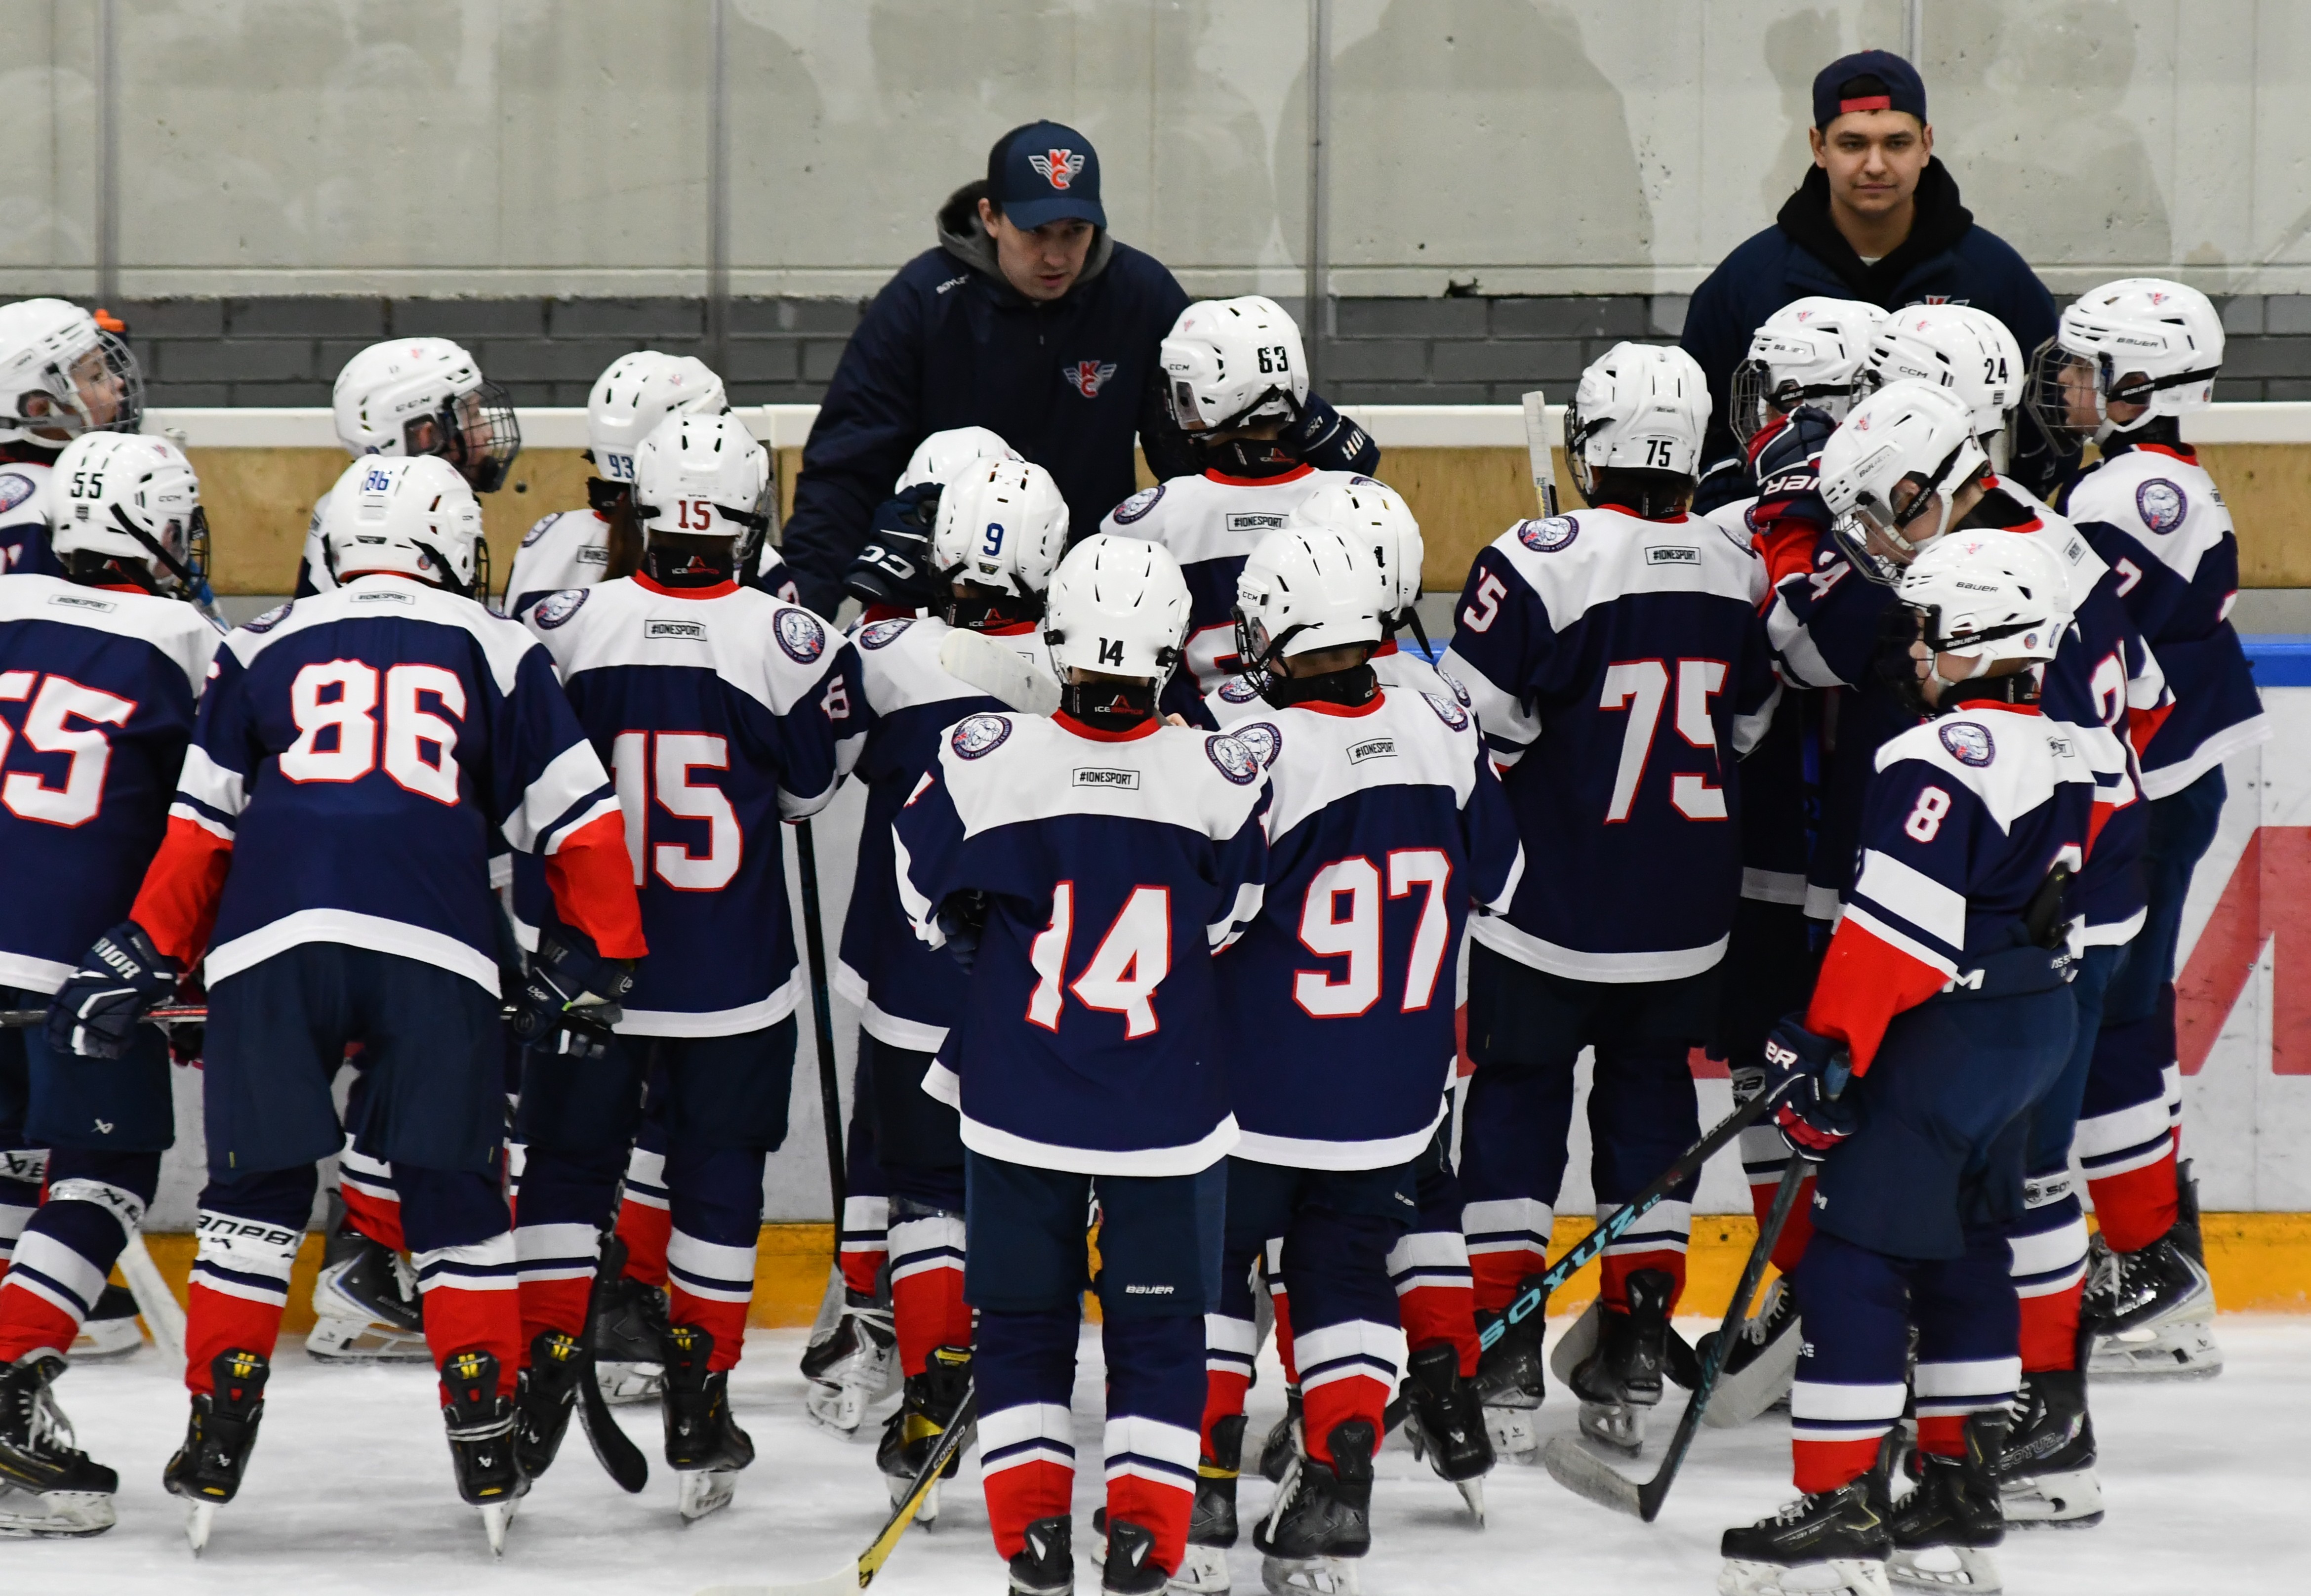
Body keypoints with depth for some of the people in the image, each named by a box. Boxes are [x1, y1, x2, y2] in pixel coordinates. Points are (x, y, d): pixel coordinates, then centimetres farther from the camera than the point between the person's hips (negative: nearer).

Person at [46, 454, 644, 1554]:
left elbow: (199, 831, 16)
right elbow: (579, 822, 15)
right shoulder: (498, 655, 18)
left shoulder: (265, 650, 21)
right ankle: (486, 1444, 6)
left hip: (270, 943, 1)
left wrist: (146, 962, 21)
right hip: (435, 954, -1)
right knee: (455, 1195, 10)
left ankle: (217, 1441, 8)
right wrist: (598, 962, 24)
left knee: (255, 1192, 11)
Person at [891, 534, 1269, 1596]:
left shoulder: (984, 764, -13)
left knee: (1022, 1310, 14)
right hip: (1170, 1101, 0)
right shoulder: (1223, 777, -13)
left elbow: (932, 907, 2)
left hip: (1018, 1102, 0)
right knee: (1160, 1315, 12)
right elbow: (1239, 921, 2)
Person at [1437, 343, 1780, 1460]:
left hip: (1551, 905, -4)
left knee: (1518, 1095, 9)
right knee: (1651, 1094, 18)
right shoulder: (1739, 573, 0)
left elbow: (1472, 736, -16)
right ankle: (1634, 1354, 17)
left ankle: (1501, 1362, 6)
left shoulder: (1541, 564, -18)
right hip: (1687, 911, 4)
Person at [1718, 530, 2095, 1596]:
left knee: (1854, 1259, -5)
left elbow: (1893, 930, -22)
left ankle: (1840, 1507, -6)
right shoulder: (2059, 755, 11)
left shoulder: (1939, 760, -18)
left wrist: (1826, 1052, -18)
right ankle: (1961, 1492, 21)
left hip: (1947, 1038, -9)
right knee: (1961, 1258, 17)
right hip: (2038, 1023, 10)